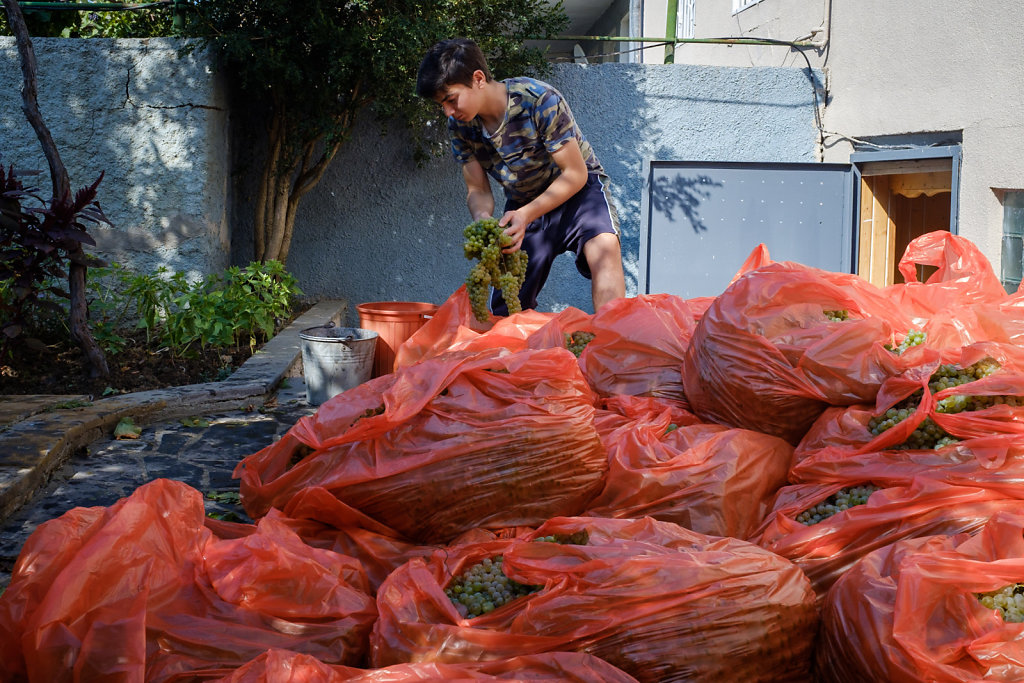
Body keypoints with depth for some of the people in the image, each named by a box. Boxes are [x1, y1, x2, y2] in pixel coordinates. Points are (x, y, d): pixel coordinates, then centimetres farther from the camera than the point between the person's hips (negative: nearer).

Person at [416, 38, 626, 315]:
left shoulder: (540, 101, -29)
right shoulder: (460, 126, -13)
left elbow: (575, 174, -24)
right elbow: (478, 190, -7)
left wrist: (526, 215, -36)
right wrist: (483, 219, -32)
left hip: (577, 189, -5)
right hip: (523, 203, 5)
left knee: (604, 249, -34)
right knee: (505, 310, 2)